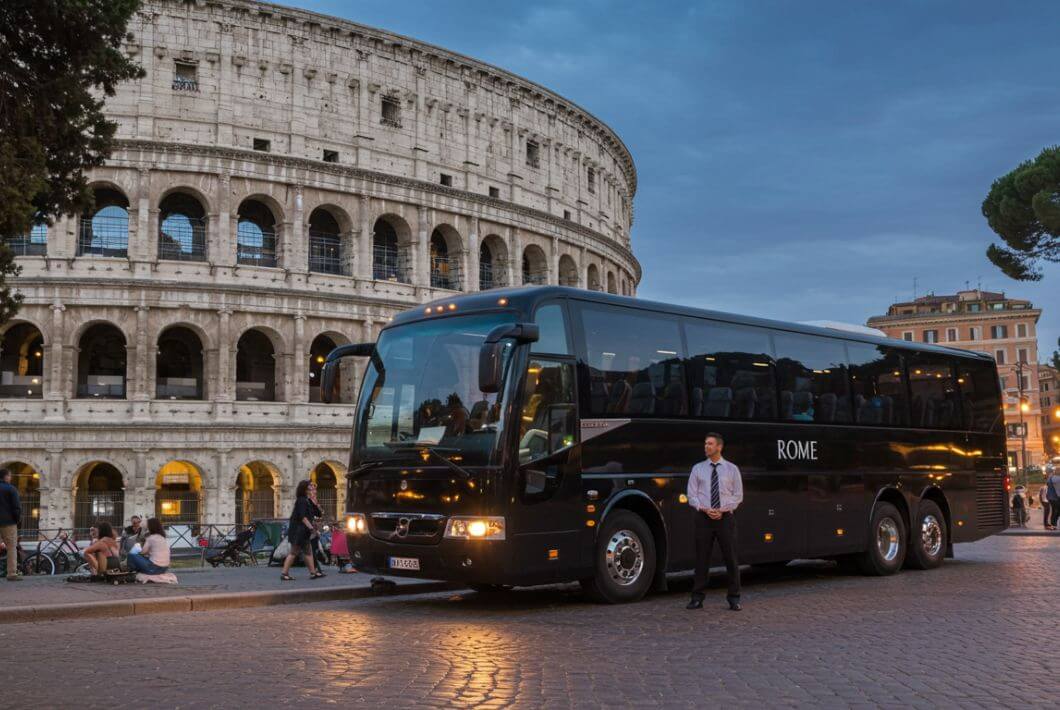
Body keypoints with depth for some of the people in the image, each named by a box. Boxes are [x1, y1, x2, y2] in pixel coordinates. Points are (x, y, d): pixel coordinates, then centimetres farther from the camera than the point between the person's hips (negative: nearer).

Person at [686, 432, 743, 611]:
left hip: (725, 517, -1)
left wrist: (722, 510, -10)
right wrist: (705, 509, -11)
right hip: (703, 517, 1)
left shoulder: (731, 469, 5)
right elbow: (692, 495, 5)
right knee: (702, 558, 2)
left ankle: (734, 598, 11)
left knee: (730, 558, 1)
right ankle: (698, 598, 8)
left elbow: (738, 495, 4)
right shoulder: (698, 469, 7)